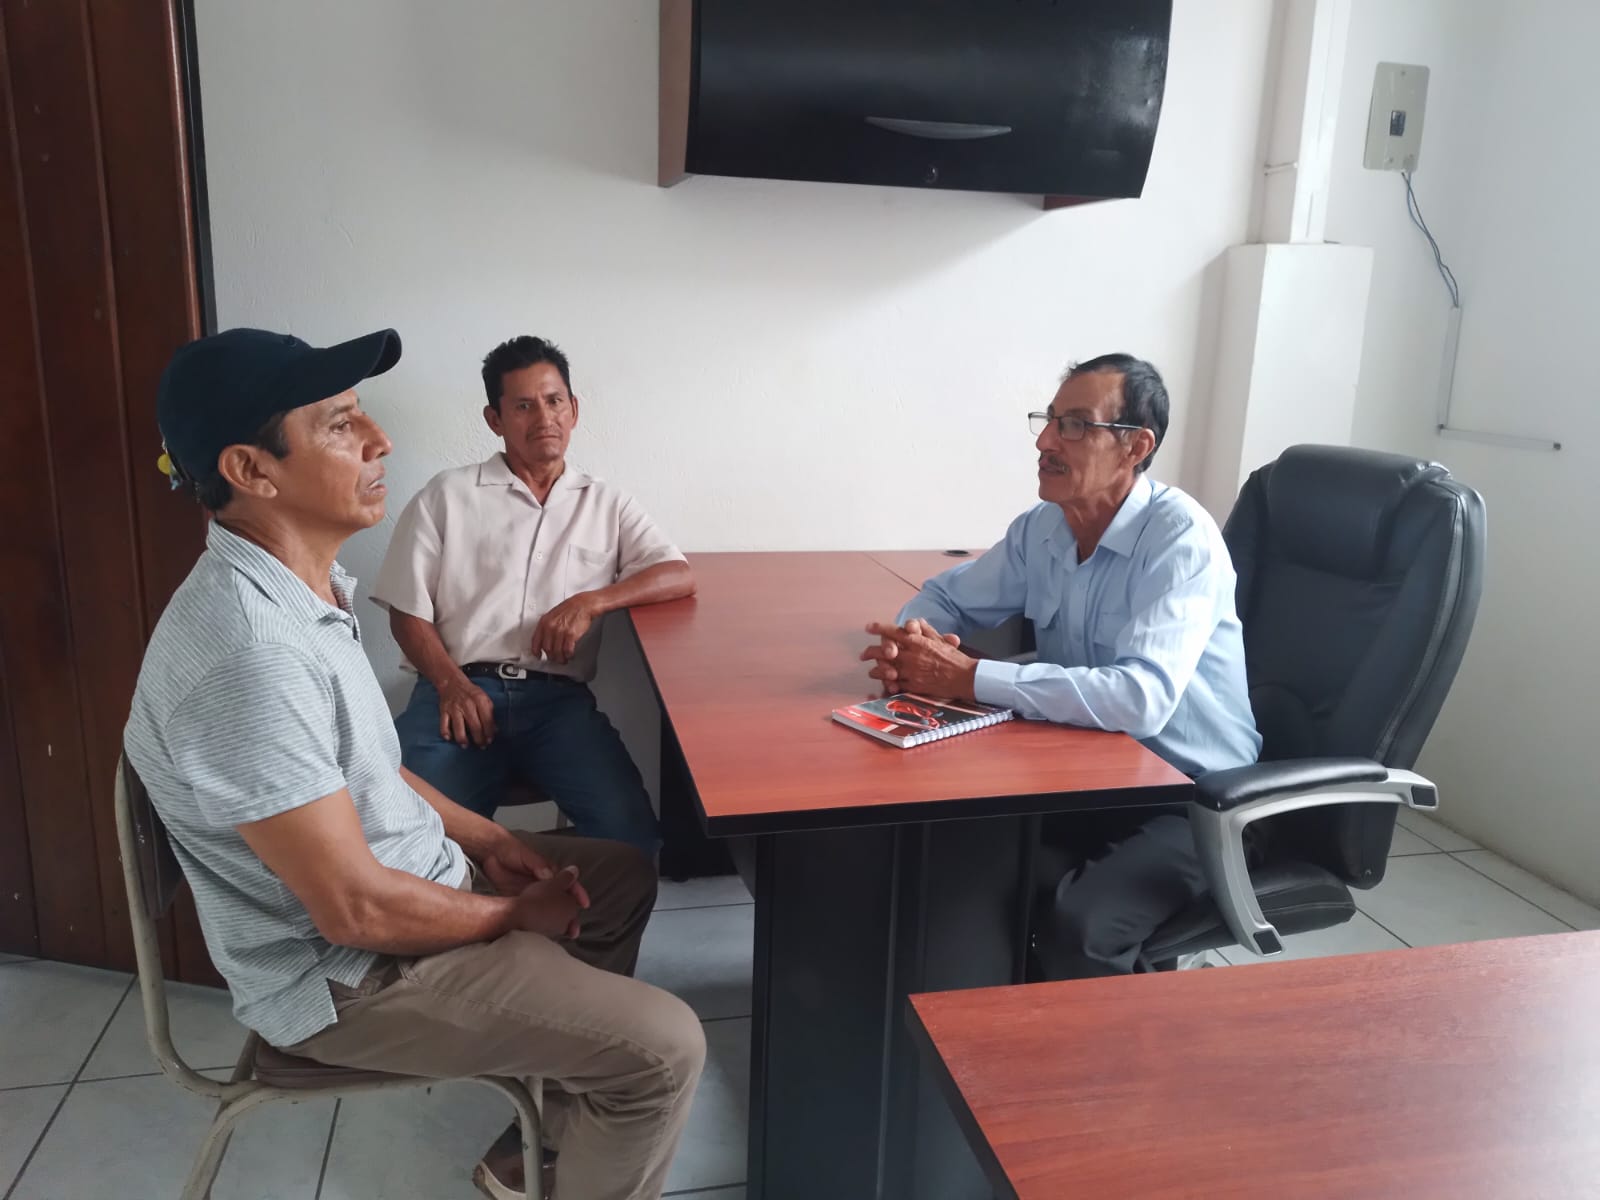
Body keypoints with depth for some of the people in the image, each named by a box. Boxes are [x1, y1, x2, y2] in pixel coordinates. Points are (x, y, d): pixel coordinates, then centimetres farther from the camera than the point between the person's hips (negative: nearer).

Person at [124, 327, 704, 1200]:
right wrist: (516, 915, -12)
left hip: (402, 874, 10)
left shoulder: (303, 589, 1)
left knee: (624, 874, 20)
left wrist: (485, 839, 5)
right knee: (662, 1049, -14)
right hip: (349, 972, -10)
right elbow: (356, 910, -28)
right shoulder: (247, 652, -31)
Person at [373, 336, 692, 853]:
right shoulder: (446, 496, 12)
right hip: (459, 689, -1)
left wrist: (589, 602, -10)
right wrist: (452, 685, -11)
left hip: (559, 697, 1)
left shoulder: (607, 504, 17)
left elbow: (679, 577, 6)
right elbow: (408, 612, 8)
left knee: (629, 829, -24)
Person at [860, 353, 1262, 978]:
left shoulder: (1181, 538, -20)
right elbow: (944, 596, 13)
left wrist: (967, 677, -32)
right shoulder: (1042, 529, 1)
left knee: (1075, 926, -30)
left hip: (1190, 798, -6)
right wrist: (910, 641, -12)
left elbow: (1141, 698, -34)